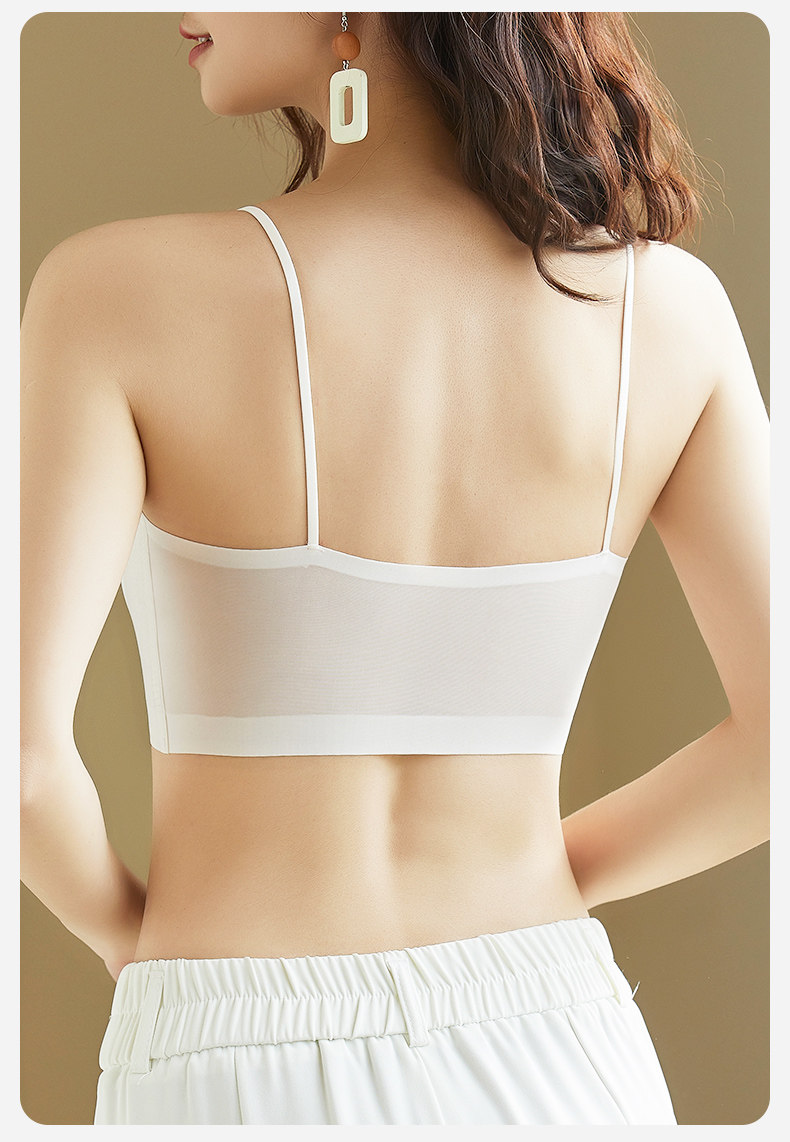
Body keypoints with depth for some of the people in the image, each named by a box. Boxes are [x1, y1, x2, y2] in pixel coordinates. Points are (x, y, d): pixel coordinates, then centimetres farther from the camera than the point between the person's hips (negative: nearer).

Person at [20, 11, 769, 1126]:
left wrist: (124, 928, 3)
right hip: (549, 1075, 3)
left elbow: (14, 751, -20)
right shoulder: (666, 303, -4)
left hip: (253, 1094, -3)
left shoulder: (120, 291, -14)